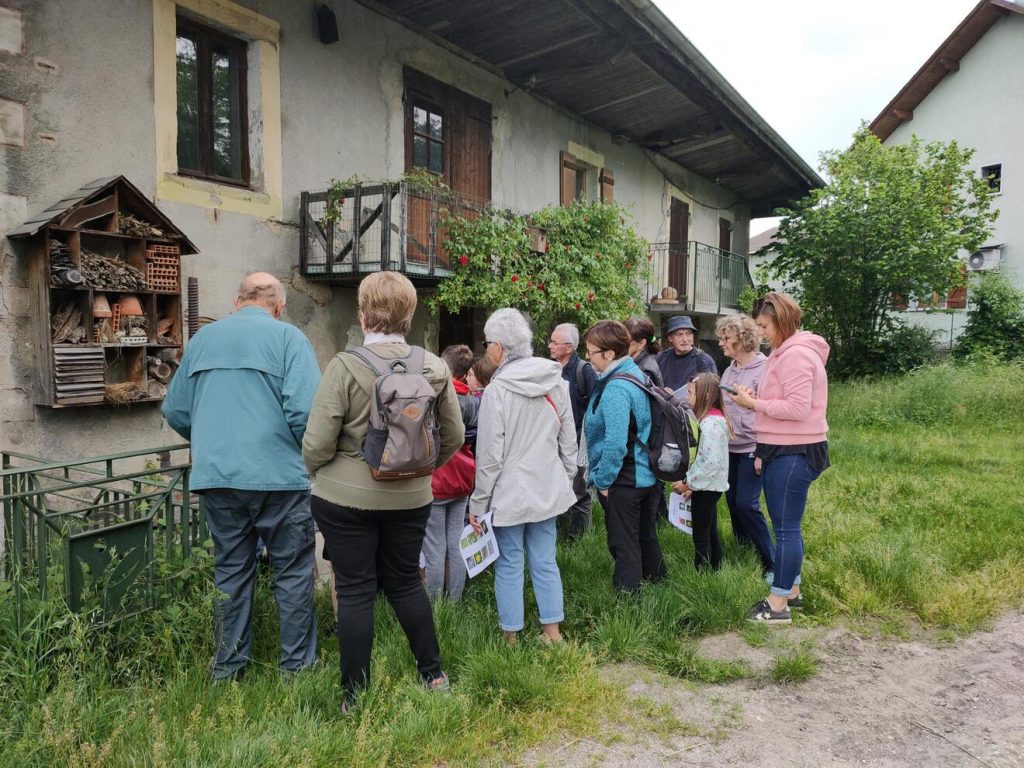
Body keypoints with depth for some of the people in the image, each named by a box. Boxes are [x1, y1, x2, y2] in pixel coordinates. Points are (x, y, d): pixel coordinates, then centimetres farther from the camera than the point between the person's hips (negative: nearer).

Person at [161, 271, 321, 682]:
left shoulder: (203, 337, 11)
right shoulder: (287, 337, -5)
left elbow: (175, 411, 14)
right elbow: (305, 410, -17)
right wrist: (310, 453, 2)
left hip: (217, 476, 5)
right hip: (278, 476, -5)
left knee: (230, 570, 16)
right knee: (293, 571, 7)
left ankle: (228, 665, 26)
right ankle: (297, 664, 14)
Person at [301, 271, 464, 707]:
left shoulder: (345, 366, -16)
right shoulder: (434, 367, -3)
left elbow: (316, 444, -15)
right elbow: (454, 437, 4)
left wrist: (317, 472, 7)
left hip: (346, 496, -4)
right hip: (410, 497, 4)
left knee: (355, 591, 8)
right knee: (405, 581, 20)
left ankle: (355, 696, 21)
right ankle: (433, 675, 30)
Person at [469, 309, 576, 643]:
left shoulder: (498, 389, -16)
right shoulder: (556, 382, 1)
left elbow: (490, 455, -15)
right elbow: (568, 442, 7)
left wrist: (478, 502, -5)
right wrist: (566, 481, 19)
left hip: (508, 493, -5)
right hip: (547, 489, 5)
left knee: (509, 566, 8)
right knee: (545, 562, 15)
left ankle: (511, 637, 20)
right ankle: (553, 630, 24)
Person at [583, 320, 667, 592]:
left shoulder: (615, 389, -24)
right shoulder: (636, 374, 6)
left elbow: (615, 443, -29)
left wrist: (603, 480, -16)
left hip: (623, 480, -9)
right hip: (646, 474, 9)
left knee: (623, 543, 4)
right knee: (645, 535, 25)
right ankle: (655, 578, 41)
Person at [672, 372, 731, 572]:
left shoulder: (710, 424, -22)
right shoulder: (714, 419, 10)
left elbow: (712, 461, -28)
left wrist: (688, 482, -19)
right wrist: (691, 483, 8)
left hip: (706, 487, -10)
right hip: (709, 487, 10)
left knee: (701, 535, -1)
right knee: (711, 532, 18)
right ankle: (715, 569, 29)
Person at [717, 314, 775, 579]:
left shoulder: (763, 369, -13)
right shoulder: (730, 369, 10)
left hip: (751, 447, -7)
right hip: (730, 446, 8)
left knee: (746, 504, -10)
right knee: (732, 500, 12)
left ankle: (771, 561, 3)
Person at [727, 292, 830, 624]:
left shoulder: (796, 355, -16)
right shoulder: (786, 351, 17)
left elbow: (798, 408, -23)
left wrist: (755, 404, -16)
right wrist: (755, 398, 3)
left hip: (793, 454, -11)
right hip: (783, 451, 11)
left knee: (786, 528, -4)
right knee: (786, 526, 17)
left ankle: (778, 603, 3)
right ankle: (791, 589, 29)